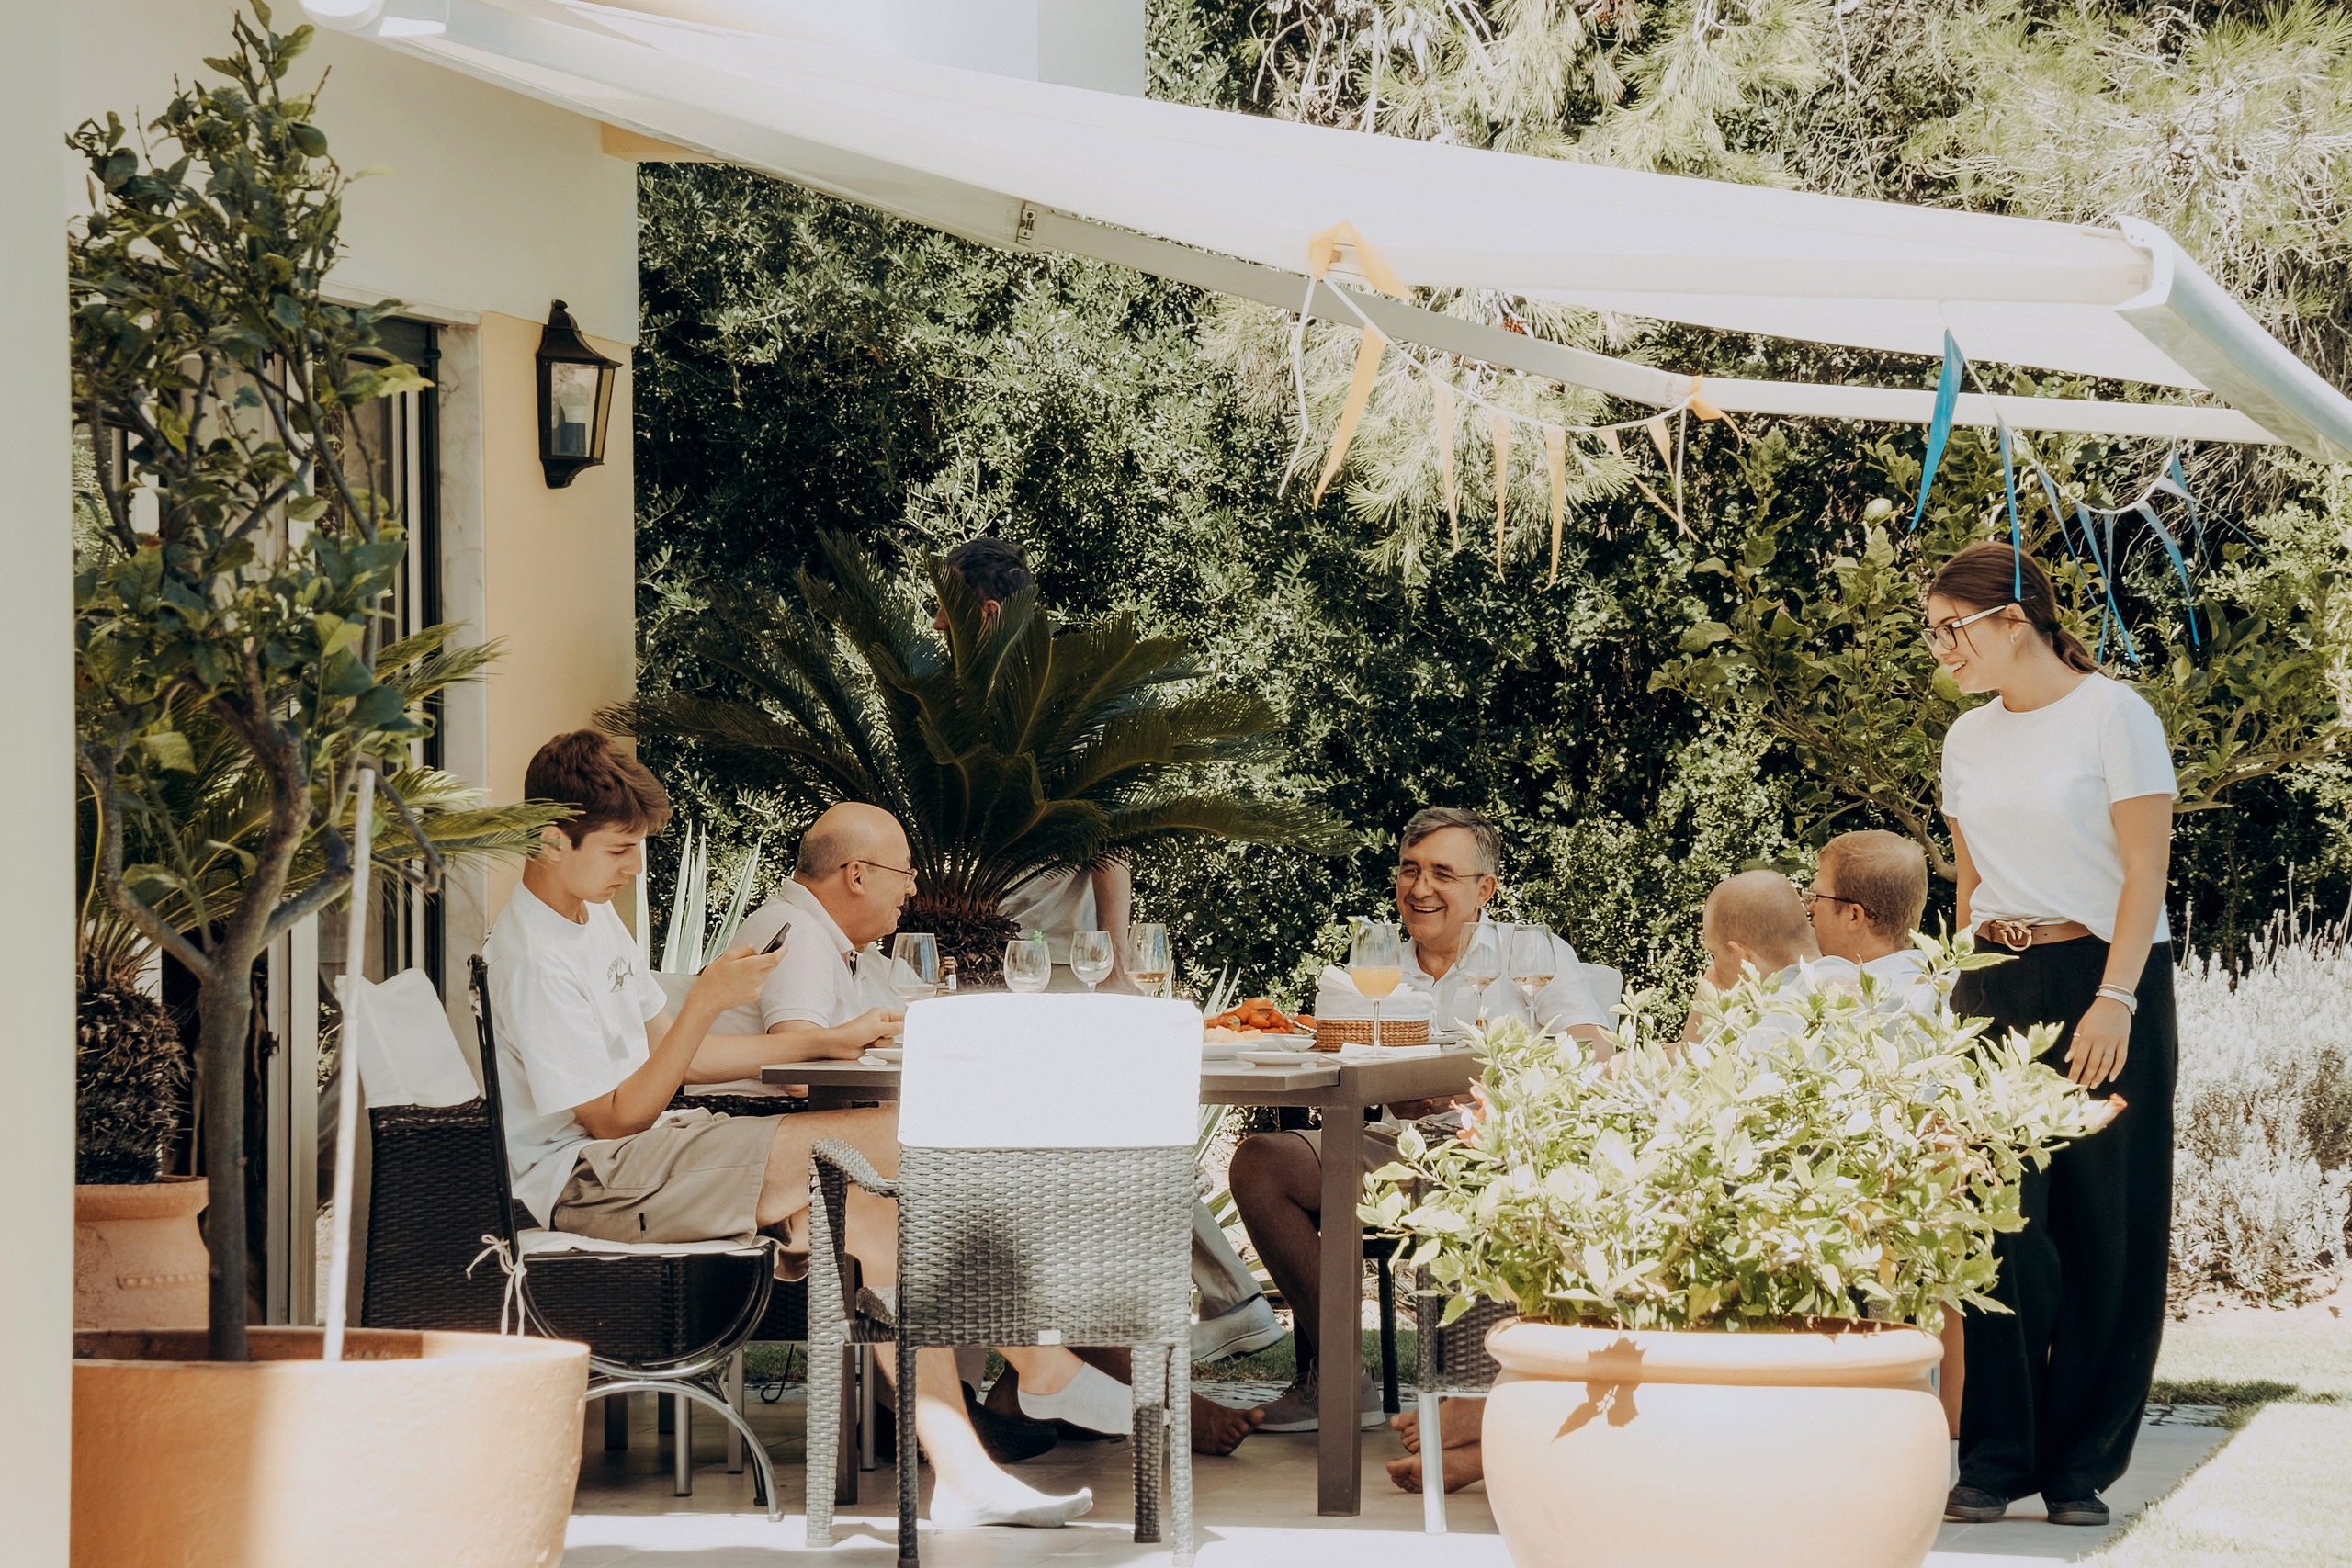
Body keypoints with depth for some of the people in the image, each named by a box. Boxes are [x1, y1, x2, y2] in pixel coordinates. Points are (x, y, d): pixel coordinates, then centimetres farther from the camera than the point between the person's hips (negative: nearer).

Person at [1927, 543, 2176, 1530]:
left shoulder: (2112, 715, -4)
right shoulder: (1968, 740, 14)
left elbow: (2145, 868, -9)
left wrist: (2114, 1001, -17)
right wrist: (1967, 993, 12)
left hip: (2103, 980, -5)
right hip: (1994, 987, 5)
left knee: (2104, 1228, -3)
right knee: (1998, 1219, -3)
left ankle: (2081, 1466, 4)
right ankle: (1996, 1462, 1)